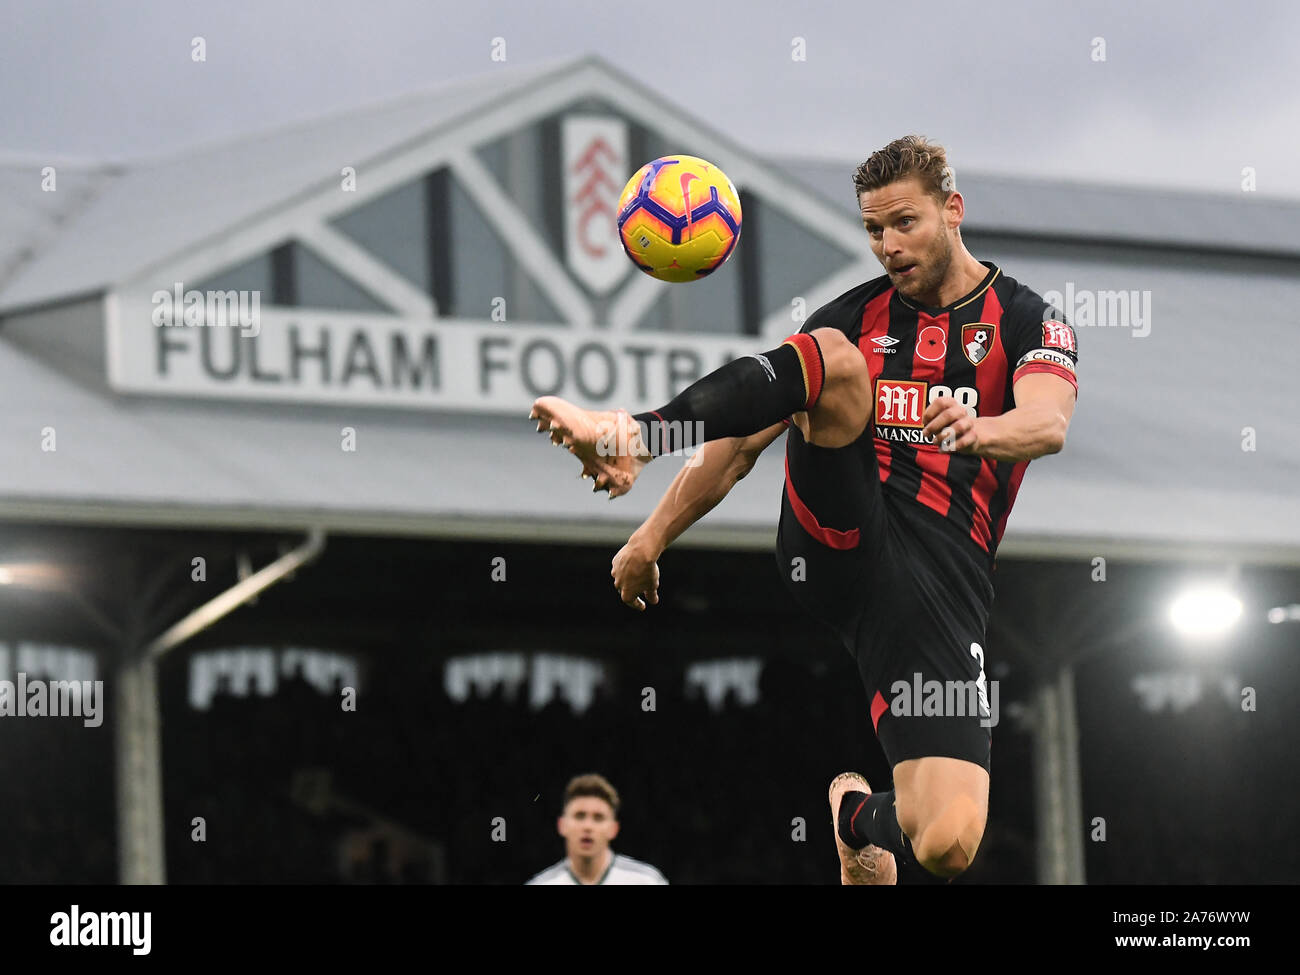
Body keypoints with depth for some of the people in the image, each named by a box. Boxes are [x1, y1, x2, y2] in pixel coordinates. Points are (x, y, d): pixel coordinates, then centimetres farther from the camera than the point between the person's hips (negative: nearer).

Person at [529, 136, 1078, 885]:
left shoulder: (1026, 321, 7)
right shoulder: (855, 316, 17)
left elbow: (1049, 424, -15)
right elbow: (743, 441, 18)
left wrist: (980, 428, -38)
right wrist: (654, 536, 10)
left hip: (938, 578, -2)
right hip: (836, 541, 2)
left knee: (947, 845, -16)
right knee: (835, 357, -23)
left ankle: (865, 817, 21)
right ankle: (631, 435, -37)